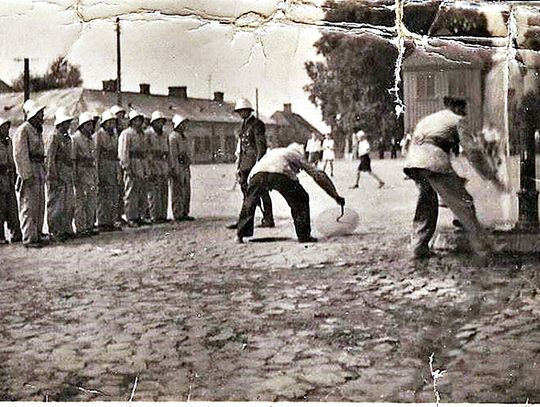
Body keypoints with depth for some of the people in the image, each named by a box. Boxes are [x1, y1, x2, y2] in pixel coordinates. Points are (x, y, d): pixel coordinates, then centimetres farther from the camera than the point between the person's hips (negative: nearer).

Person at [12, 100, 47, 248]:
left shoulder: (37, 130, 17)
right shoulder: (23, 131, -12)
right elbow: (20, 155, -17)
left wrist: (43, 173, 16)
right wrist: (27, 175, -21)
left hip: (39, 170, 9)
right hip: (29, 171, -9)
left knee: (39, 206, 13)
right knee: (29, 207, -6)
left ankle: (37, 235, 20)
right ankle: (29, 239, -3)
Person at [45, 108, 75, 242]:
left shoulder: (67, 138, 16)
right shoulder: (53, 137, -11)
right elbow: (49, 159, -15)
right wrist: (53, 178, -19)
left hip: (68, 176, 9)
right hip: (57, 176, -9)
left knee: (69, 205, 12)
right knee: (57, 205, -4)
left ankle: (67, 230, 21)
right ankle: (56, 232, 1)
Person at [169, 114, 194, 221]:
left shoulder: (184, 137, 19)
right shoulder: (173, 137, -10)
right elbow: (172, 155, -16)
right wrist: (176, 170, -21)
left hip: (185, 167, 9)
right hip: (177, 167, -9)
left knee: (186, 192, 10)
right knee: (177, 192, -6)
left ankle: (185, 213, 15)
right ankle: (177, 214, -4)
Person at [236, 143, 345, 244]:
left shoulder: (273, 152, 45)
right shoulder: (298, 155, 34)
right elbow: (319, 175, 28)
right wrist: (336, 195, 31)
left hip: (258, 173, 3)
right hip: (281, 173, -3)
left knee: (249, 202, 26)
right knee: (300, 201, 18)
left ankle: (240, 235, 23)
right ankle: (303, 235, 16)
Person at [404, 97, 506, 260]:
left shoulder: (426, 119, 34)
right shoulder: (457, 120, 14)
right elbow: (472, 151, 5)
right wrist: (491, 176, 9)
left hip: (413, 162, 6)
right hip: (435, 162, -6)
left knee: (427, 204, 23)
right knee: (463, 204, 1)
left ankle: (419, 248, 19)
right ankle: (483, 250, 0)